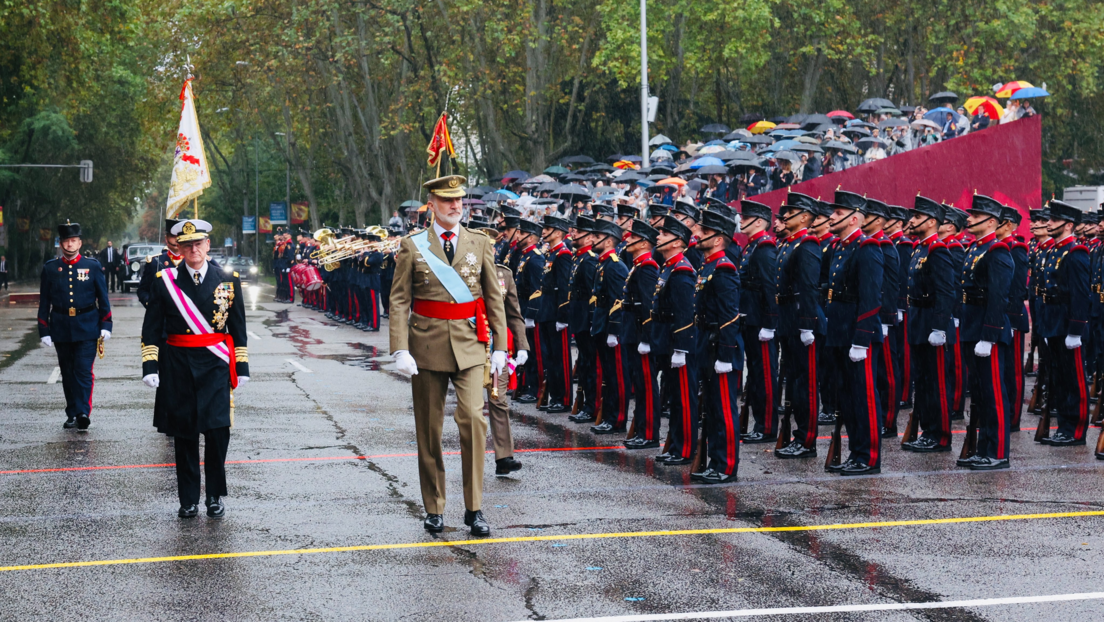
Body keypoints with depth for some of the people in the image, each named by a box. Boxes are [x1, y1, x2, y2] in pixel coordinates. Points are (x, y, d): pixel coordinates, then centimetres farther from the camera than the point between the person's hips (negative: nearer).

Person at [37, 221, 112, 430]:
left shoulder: (93, 266, 2)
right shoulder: (50, 268, 4)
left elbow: (103, 298, 5)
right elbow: (44, 303, 6)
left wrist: (106, 325, -2)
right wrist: (44, 331, 2)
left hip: (86, 327, -2)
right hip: (61, 329, 2)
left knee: (84, 371, -11)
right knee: (68, 373, 8)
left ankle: (83, 412, -16)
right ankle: (72, 414, 15)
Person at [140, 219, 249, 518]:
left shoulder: (228, 280, 5)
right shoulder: (165, 280, 3)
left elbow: (239, 329, 9)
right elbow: (152, 328, 4)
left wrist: (241, 367, 6)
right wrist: (150, 366, -4)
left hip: (215, 366, -1)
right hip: (178, 367, 1)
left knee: (217, 429, -10)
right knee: (184, 433, 5)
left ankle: (216, 496, 6)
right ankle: (188, 500, 14)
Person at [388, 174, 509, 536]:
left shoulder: (480, 244, 8)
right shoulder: (412, 247, 3)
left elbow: (494, 298, 10)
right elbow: (399, 301, 0)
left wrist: (499, 346, 5)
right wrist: (400, 350, -10)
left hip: (469, 344, 0)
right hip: (427, 345, 0)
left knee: (473, 417, -15)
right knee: (429, 428, 5)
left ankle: (474, 508, -8)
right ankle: (434, 508, 17)